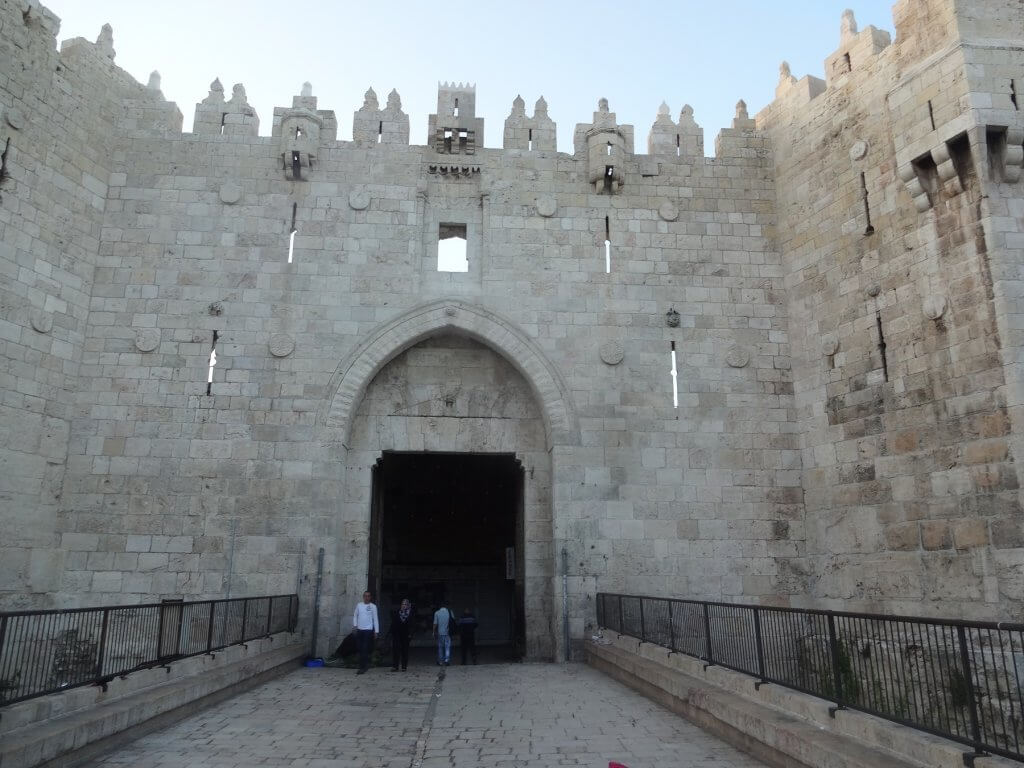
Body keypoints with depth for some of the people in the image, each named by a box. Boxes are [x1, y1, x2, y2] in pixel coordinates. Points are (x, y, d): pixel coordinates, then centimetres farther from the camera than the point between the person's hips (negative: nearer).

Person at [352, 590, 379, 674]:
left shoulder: (373, 606, -1)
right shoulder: (359, 605, 8)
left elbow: (375, 619, -1)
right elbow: (355, 615, 13)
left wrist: (376, 631, -3)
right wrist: (355, 625, -3)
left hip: (368, 630, -4)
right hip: (359, 630, 4)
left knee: (365, 649, -8)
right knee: (360, 649, 7)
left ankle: (362, 667, -5)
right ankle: (365, 664, 18)